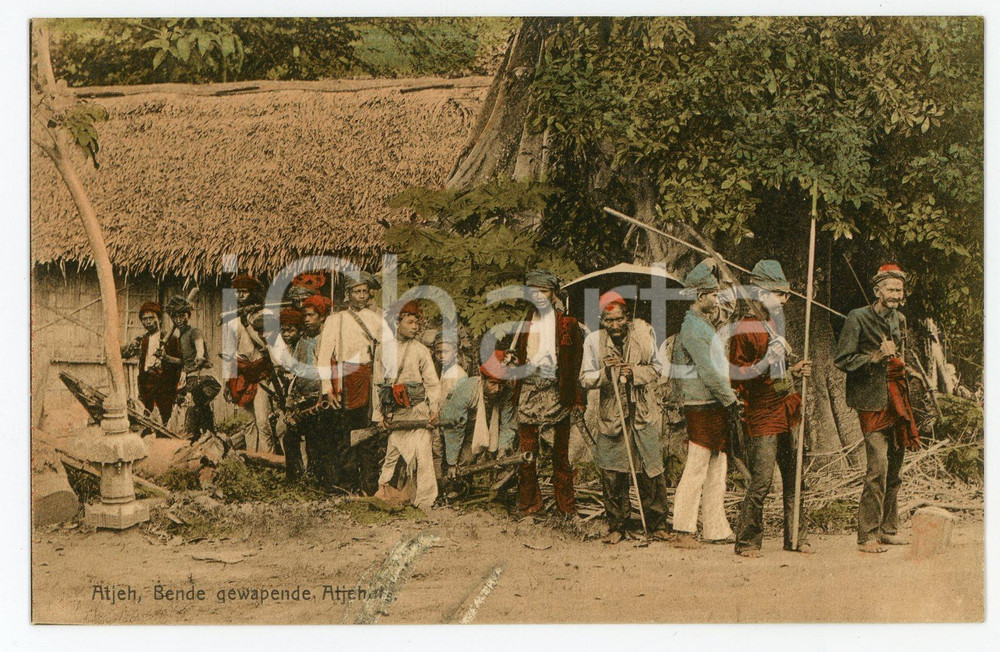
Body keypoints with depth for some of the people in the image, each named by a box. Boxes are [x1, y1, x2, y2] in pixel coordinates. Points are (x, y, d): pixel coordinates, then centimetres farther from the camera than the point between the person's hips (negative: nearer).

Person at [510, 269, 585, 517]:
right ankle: (528, 501, 12)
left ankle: (565, 504, 11)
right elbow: (517, 356, 16)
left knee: (560, 449, 2)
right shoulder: (523, 323, 13)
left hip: (556, 391, -2)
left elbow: (577, 362, 3)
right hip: (528, 389, 2)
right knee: (526, 449, 0)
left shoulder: (568, 323, 6)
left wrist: (576, 398, -4)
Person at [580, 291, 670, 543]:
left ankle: (656, 524, 17)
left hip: (642, 413, 0)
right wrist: (605, 373, -17)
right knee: (612, 475, 2)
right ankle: (617, 526, 16)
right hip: (610, 415, 0)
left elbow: (657, 368, 6)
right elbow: (585, 378, 2)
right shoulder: (593, 340, 0)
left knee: (651, 471, 2)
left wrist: (635, 372, -12)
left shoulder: (643, 334, 0)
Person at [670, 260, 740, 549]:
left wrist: (707, 265, 32)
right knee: (696, 469, -7)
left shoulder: (701, 322, 14)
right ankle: (682, 532, -3)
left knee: (716, 470, 11)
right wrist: (730, 400, -13)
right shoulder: (694, 329, -15)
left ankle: (716, 530, 15)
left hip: (714, 407, 10)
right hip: (703, 407, -10)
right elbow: (708, 372, -19)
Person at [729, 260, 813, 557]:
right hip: (763, 417, -8)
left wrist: (794, 370, 13)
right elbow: (738, 377, -15)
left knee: (794, 477, 11)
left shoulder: (773, 324, 17)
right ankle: (747, 541, 3)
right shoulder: (743, 331, -11)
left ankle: (795, 537, 21)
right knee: (761, 481, -8)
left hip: (787, 413, 9)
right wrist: (769, 360, -24)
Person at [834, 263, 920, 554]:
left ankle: (888, 528, 21)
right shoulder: (857, 318, -5)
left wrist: (899, 364, 13)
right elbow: (841, 359, -9)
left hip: (896, 397, 7)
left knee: (894, 465, 10)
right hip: (872, 400, -7)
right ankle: (867, 536, -9)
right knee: (878, 465, -14)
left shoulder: (900, 320, 16)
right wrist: (875, 357, -16)